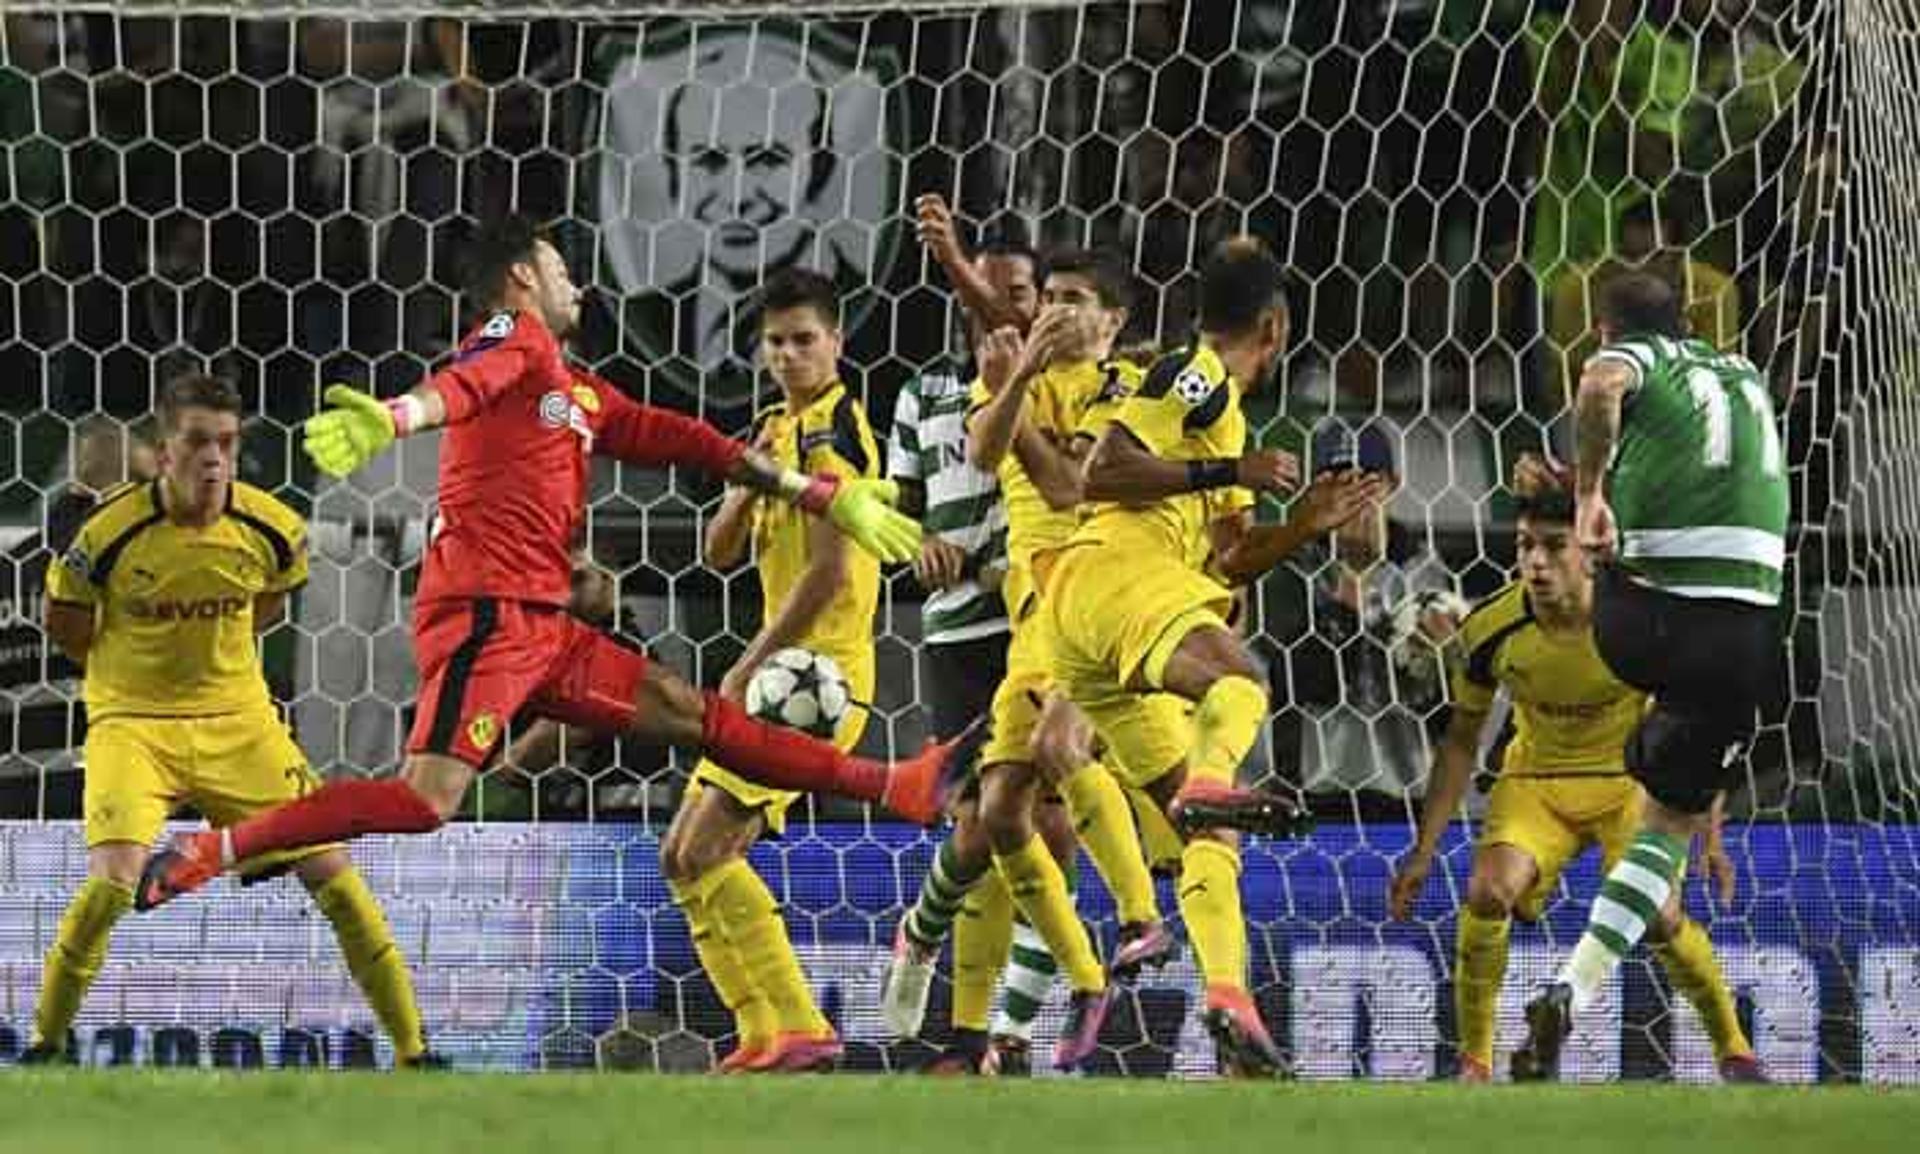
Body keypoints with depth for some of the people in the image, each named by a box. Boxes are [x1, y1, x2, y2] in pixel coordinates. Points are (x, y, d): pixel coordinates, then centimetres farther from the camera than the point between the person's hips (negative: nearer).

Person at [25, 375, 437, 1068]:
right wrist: (137, 666, 8)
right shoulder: (113, 528, -17)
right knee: (112, 881, -25)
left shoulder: (269, 527, -8)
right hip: (132, 722, -3)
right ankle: (45, 1046, -4)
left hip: (238, 720, 3)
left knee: (331, 873, -3)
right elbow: (64, 622, 1)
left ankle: (412, 1049, 7)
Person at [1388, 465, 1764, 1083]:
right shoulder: (1490, 629, -18)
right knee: (1487, 893, -25)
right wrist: (1423, 851, -2)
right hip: (1534, 780, 2)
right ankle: (1474, 1065, -10)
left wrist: (1710, 835, -10)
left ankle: (1735, 1051, 3)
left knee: (1660, 918, -22)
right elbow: (1462, 740, -2)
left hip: (1630, 778, -1)